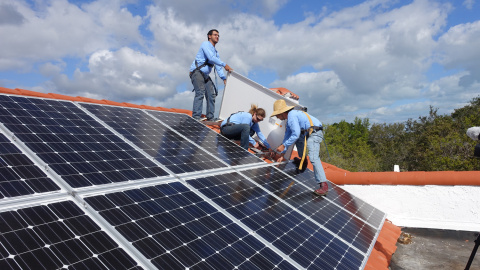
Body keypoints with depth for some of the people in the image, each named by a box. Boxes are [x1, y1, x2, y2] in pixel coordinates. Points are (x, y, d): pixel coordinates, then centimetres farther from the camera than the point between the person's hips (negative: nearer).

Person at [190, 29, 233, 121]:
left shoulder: (215, 51, 25)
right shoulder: (206, 44, -1)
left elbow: (218, 66, 20)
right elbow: (211, 58, -15)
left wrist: (224, 78, 7)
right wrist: (225, 65, -14)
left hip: (205, 75, 9)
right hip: (197, 72, -9)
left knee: (211, 94, 0)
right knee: (200, 92, -22)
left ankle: (210, 117, 3)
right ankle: (196, 117, -27)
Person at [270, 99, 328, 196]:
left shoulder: (292, 116, -13)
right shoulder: (289, 118, 19)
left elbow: (296, 134, -20)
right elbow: (287, 136, 21)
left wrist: (283, 146, -13)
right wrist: (282, 154, 20)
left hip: (314, 134, -11)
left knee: (313, 157, -23)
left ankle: (324, 185, -29)